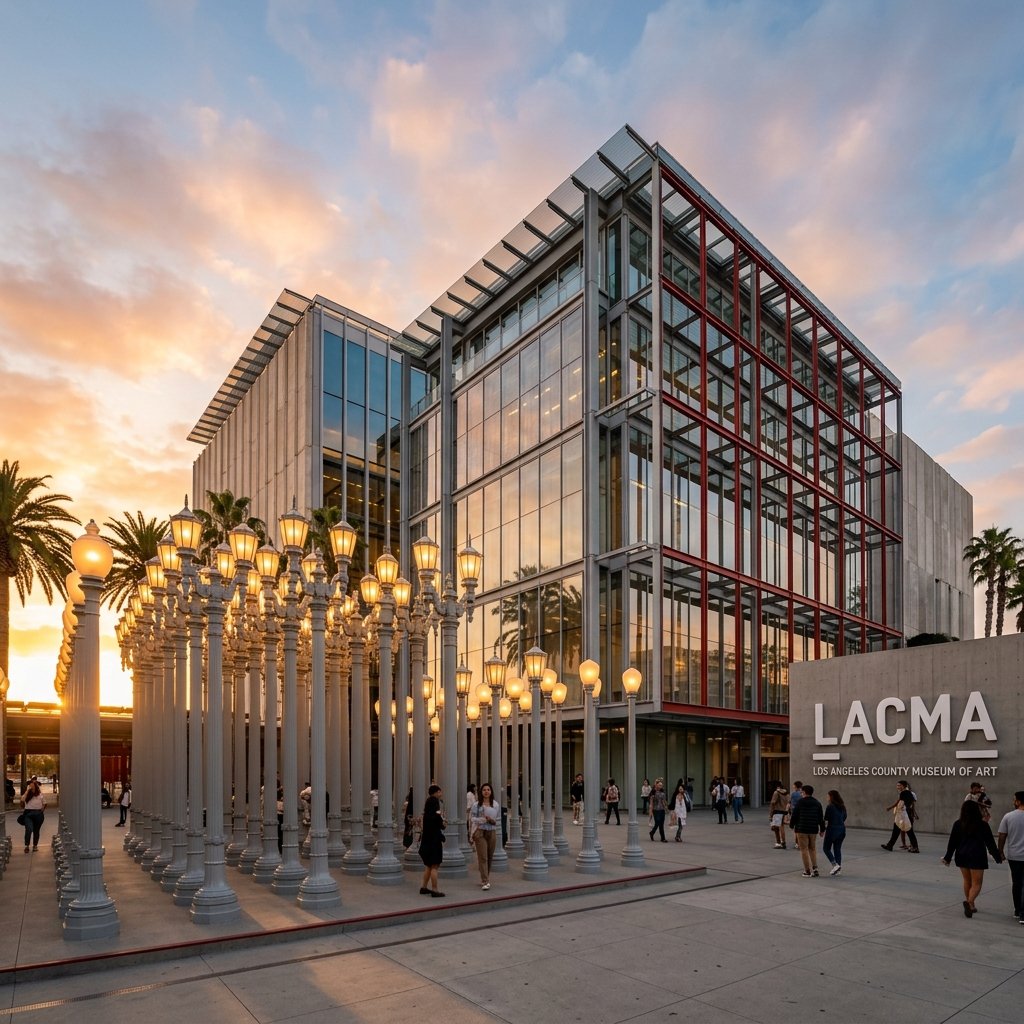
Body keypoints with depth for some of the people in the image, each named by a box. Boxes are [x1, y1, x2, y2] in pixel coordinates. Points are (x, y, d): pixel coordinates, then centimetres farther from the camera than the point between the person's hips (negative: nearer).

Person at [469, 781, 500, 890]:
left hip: (492, 832, 3)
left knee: (490, 857, 9)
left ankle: (485, 879, 26)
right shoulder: (476, 804, -2)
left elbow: (499, 820, 10)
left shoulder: (496, 804, 7)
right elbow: (472, 818, -4)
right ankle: (485, 882, -8)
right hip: (480, 832, -3)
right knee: (482, 857, -9)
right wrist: (483, 819, -17)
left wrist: (493, 821, -10)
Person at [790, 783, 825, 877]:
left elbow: (794, 815, -5)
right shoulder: (817, 803, 7)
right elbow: (821, 818, 9)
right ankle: (815, 869, 11)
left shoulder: (800, 802, -6)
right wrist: (822, 829, 18)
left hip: (801, 829, -4)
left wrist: (792, 825, 9)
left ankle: (808, 871, 0)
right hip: (813, 830, 5)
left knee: (804, 850, 1)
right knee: (813, 849, 17)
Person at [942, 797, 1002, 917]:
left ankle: (970, 905, 26)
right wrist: (997, 857, 8)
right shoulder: (982, 824, -6)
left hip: (961, 856, 3)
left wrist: (947, 858, 11)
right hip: (977, 856, -3)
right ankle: (969, 902, -24)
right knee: (976, 883, -1)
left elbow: (952, 842, 3)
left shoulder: (958, 824, 1)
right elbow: (990, 842, -4)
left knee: (967, 881, 19)